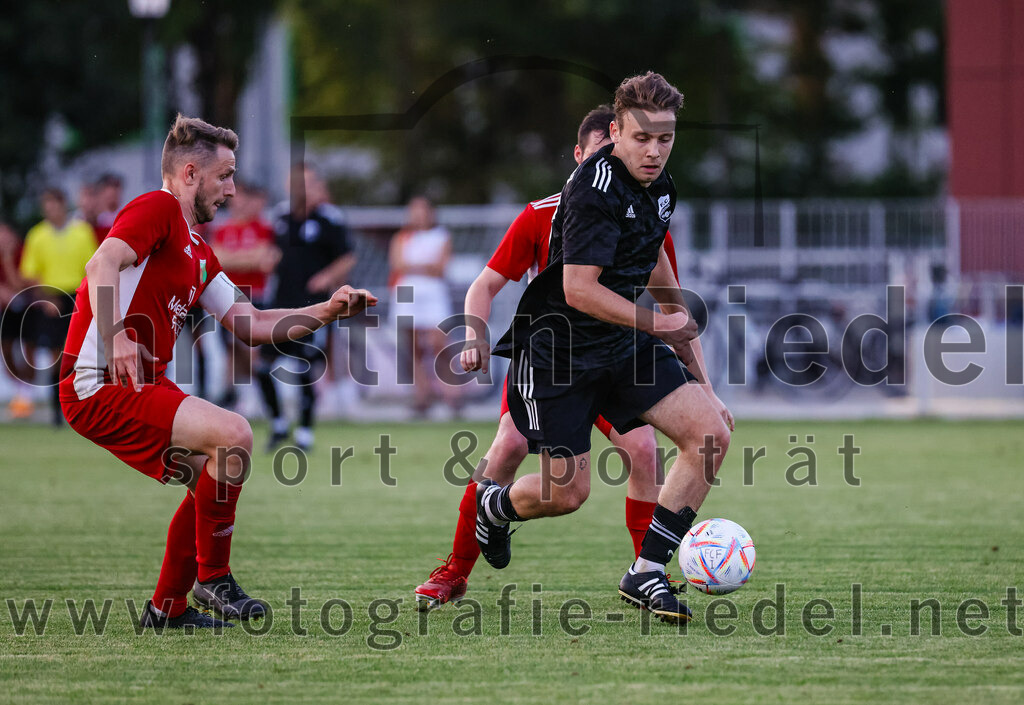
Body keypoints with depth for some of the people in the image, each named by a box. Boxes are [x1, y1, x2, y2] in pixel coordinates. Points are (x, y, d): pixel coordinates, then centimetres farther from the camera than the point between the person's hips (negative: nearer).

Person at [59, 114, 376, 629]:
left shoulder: (197, 252, 22)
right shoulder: (158, 209, -8)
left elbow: (250, 324, 22)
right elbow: (102, 265, -25)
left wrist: (327, 311, 13)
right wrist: (114, 338, -39)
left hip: (144, 385, 11)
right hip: (101, 386, -11)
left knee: (212, 477, 16)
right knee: (234, 436, -21)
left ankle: (167, 608, 24)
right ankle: (213, 577, -8)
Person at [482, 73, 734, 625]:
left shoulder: (656, 184, 6)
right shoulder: (596, 189, -23)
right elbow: (579, 290, -28)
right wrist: (660, 324, -20)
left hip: (622, 348, 8)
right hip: (555, 347, -8)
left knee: (711, 433, -9)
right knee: (567, 492, -6)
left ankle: (646, 573, -4)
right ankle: (492, 506, 31)